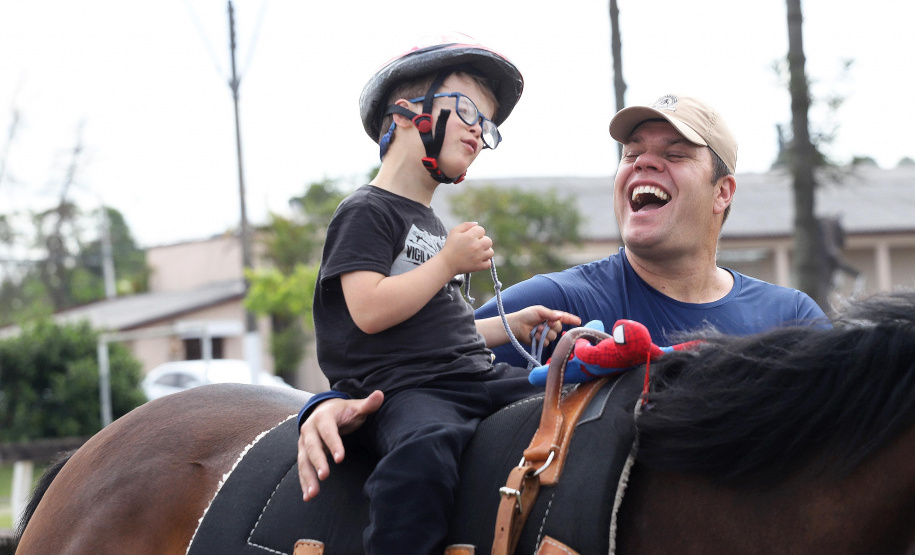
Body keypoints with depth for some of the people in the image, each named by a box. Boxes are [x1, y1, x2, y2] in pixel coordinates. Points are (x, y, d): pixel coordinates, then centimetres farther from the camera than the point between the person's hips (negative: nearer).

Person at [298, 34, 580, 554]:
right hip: (404, 389, -9)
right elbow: (370, 311, -18)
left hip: (477, 377, 9)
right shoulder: (368, 212, -4)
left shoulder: (432, 223, 26)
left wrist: (514, 324, 17)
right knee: (426, 445, -41)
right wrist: (450, 261, -11)